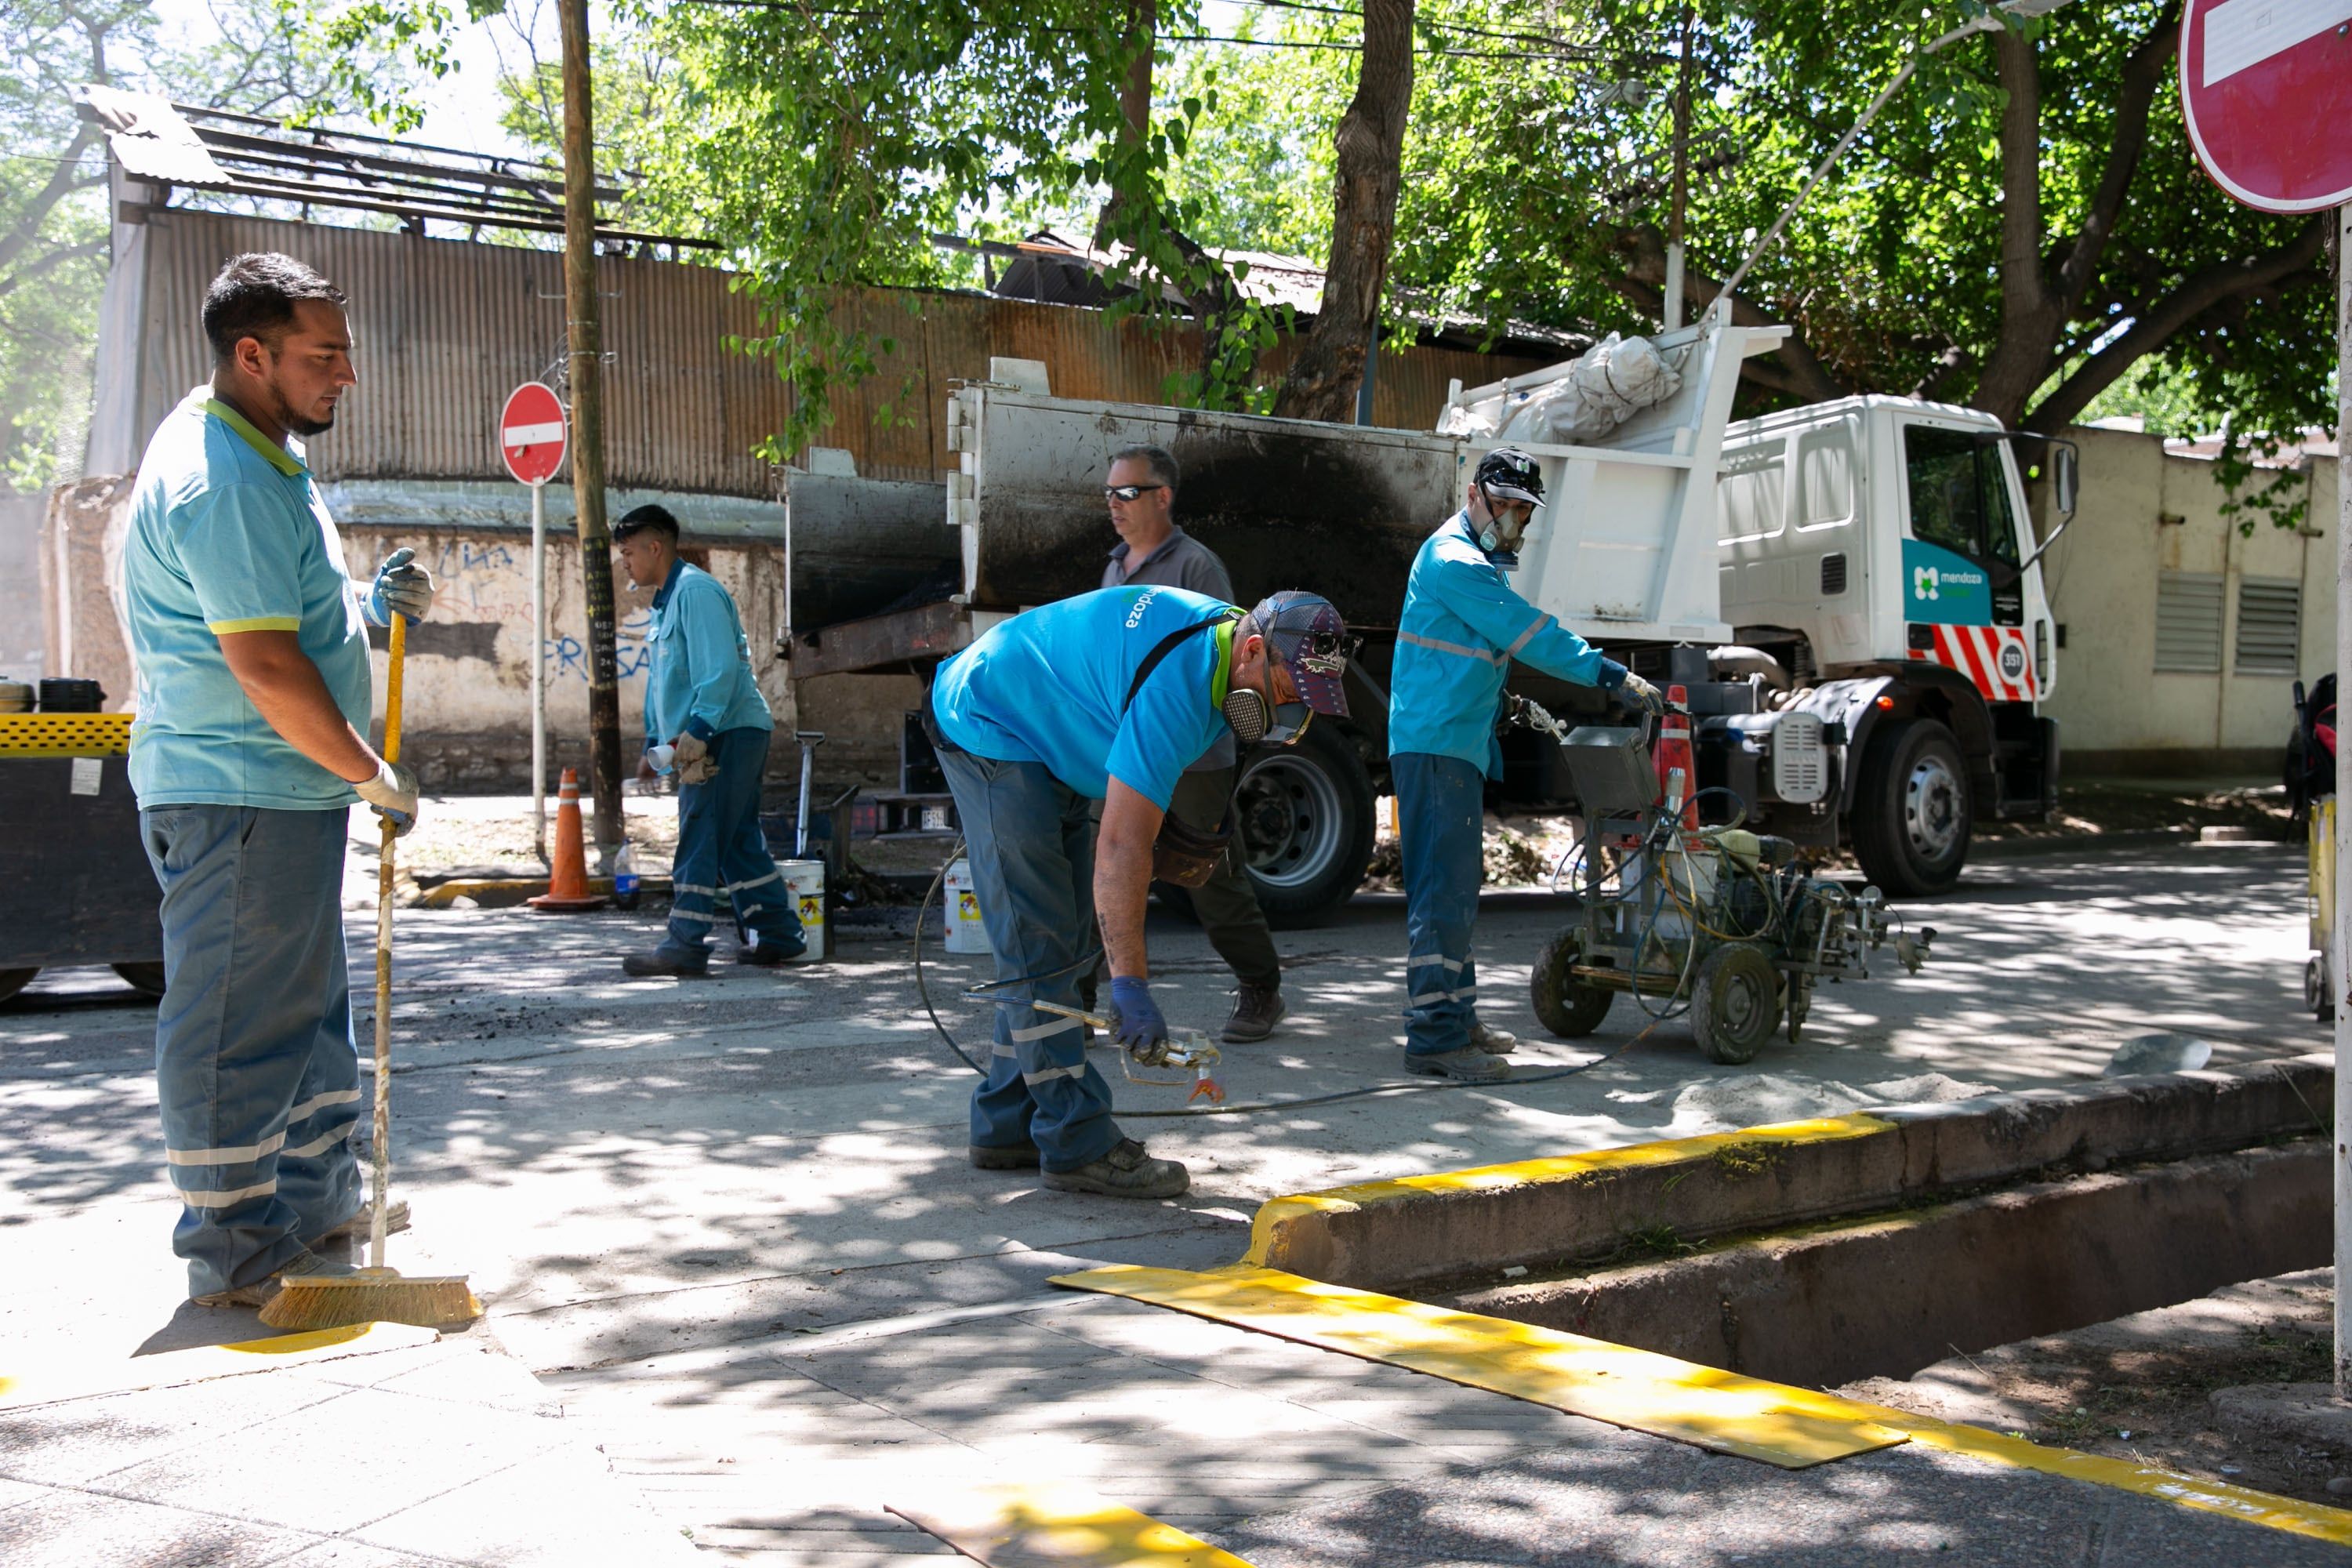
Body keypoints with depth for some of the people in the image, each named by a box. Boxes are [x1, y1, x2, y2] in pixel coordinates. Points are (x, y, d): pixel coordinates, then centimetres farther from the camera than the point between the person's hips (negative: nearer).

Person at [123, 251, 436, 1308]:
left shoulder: (260, 456, 15)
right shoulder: (222, 484, -20)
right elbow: (267, 669, -24)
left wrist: (369, 609, 8)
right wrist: (376, 776, -14)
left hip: (284, 790, 11)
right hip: (238, 798, -11)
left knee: (309, 1003, 18)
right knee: (237, 1020, -3)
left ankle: (320, 1203, 30)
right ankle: (233, 1252, 8)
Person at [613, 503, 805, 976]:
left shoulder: (696, 590, -11)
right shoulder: (667, 600, 21)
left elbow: (719, 669, -21)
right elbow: (661, 679, 28)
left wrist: (697, 731, -25)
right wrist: (654, 743, 24)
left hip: (728, 732, -10)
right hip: (714, 738, 10)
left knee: (700, 839, -10)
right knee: (738, 840, 11)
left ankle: (686, 944, -10)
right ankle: (777, 933, 15)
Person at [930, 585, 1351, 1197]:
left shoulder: (1222, 630, -2)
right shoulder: (1178, 686, -33)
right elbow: (1122, 846, -36)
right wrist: (1130, 983, -35)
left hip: (1047, 742, 11)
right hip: (991, 729, -11)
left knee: (1057, 944, 10)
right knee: (1038, 944, -13)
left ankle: (1010, 1127, 15)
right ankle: (1078, 1146, -10)